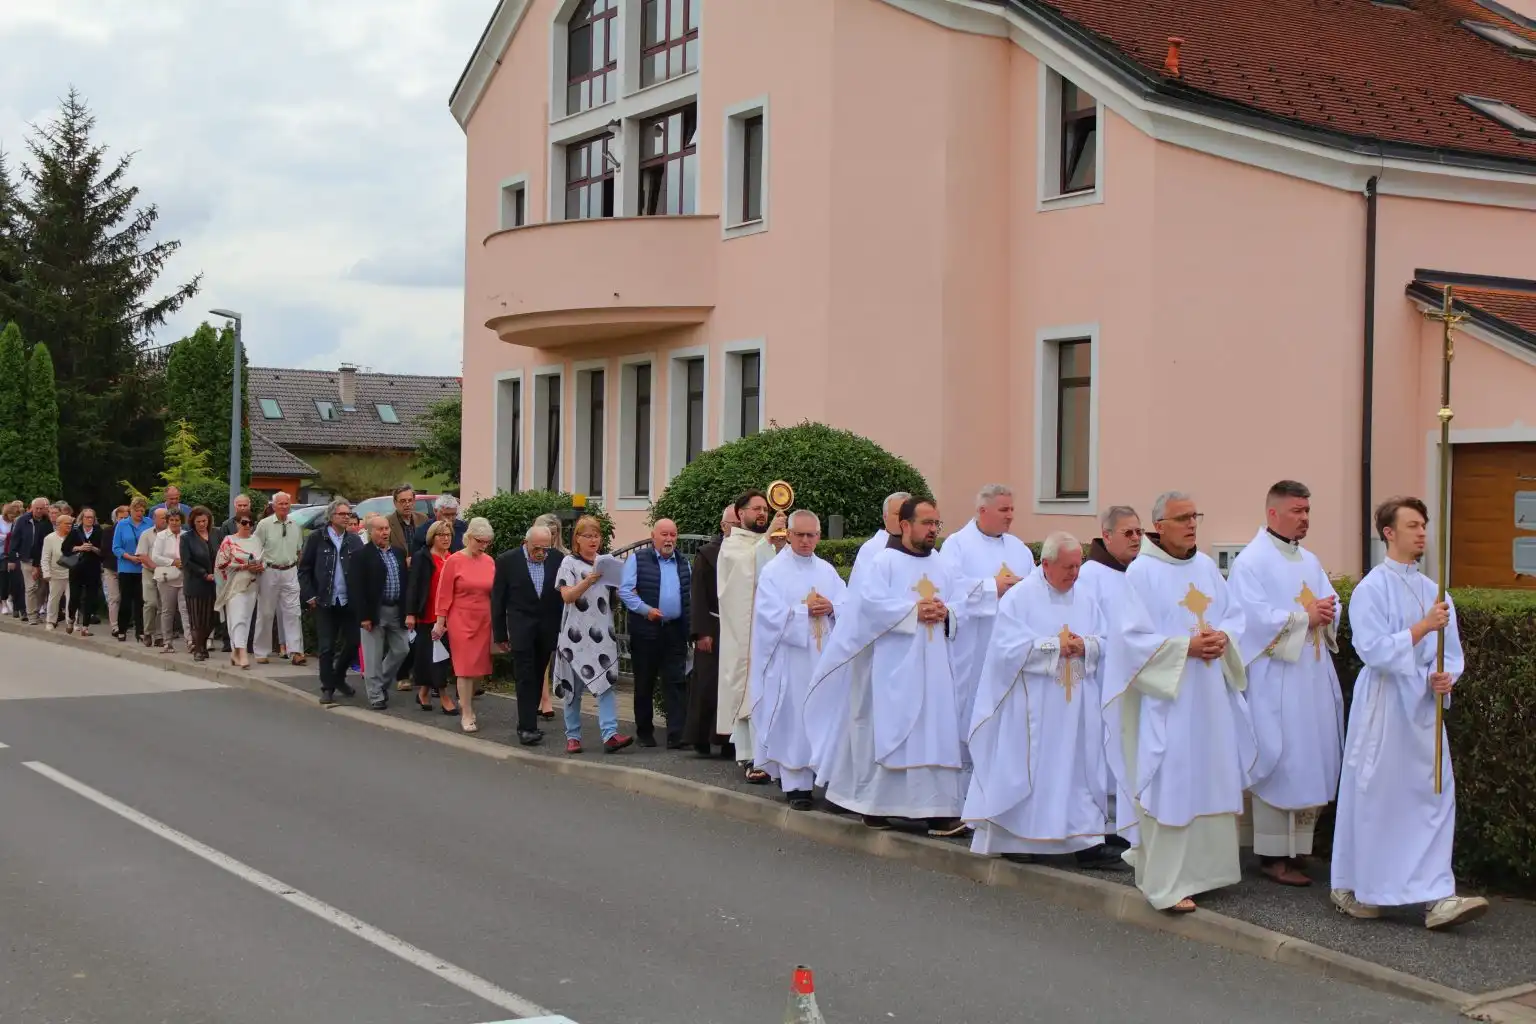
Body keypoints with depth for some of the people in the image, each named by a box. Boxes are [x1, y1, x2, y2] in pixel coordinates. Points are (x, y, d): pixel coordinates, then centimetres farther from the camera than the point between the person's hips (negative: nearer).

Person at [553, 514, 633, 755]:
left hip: (603, 633, 3)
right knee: (574, 686, 3)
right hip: (576, 633, -3)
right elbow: (567, 596, -10)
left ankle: (610, 734, -16)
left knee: (607, 683, -9)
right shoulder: (570, 563, 1)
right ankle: (573, 736, 13)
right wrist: (589, 580, -22)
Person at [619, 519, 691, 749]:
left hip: (675, 631, 3)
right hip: (646, 631, -3)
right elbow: (625, 590, -6)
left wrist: (691, 626, 9)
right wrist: (646, 609, -17)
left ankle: (676, 735, -7)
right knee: (644, 684, 6)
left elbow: (689, 597, 18)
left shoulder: (683, 564, 15)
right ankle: (644, 732, 18)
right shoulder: (637, 560, 1)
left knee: (675, 683, -4)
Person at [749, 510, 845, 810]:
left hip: (823, 657, 5)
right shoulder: (774, 571, 0)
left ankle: (823, 772, 11)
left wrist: (830, 607, -12)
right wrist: (805, 611, -11)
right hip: (789, 659, -4)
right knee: (792, 720, -5)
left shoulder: (827, 571, 14)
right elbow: (772, 613, -11)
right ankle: (795, 785, -3)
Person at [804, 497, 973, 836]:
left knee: (935, 732, 0)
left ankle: (938, 809, 1)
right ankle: (875, 804, 6)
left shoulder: (944, 570, 15)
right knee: (887, 730, -3)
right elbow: (871, 603, -14)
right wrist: (914, 611, -16)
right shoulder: (883, 563, -2)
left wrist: (945, 613, -10)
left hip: (932, 667, 5)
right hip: (892, 667, -5)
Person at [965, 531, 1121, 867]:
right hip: (1032, 707, -5)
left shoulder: (1085, 601, 12)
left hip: (1076, 707, 5)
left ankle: (1085, 841, 2)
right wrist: (1055, 645, -15)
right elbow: (1008, 646, -13)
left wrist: (1084, 646, -12)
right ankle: (1016, 837, 10)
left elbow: (1105, 644, 10)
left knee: (1079, 768, 2)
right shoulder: (1018, 598, -5)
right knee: (1027, 770, 0)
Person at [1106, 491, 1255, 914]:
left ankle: (1204, 868, 21)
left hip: (1212, 695, 7)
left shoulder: (1206, 566, 10)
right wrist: (1186, 646, -19)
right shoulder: (1142, 572, -9)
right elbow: (1135, 637, -12)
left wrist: (1223, 637, -8)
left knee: (1213, 781, 9)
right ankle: (1167, 884, -3)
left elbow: (1234, 615, 14)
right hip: (1167, 697, -6)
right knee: (1170, 787, -6)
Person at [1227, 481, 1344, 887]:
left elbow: (1332, 607, 15)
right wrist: (1306, 616, -11)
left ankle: (1298, 846, 14)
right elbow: (1257, 618, -17)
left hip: (1314, 678, 8)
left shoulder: (1310, 561, 16)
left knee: (1311, 765, 7)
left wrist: (1325, 615, -8)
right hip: (1274, 682, -8)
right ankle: (1273, 854, 0)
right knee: (1279, 765, -6)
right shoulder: (1252, 561, -8)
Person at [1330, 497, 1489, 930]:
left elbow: (1451, 649, 12)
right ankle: (1352, 889, 17)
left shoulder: (1432, 590, 10)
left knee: (1435, 796, 0)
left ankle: (1436, 897, -1)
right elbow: (1374, 650, -17)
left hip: (1423, 707, 6)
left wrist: (1446, 677, -9)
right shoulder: (1371, 589, -8)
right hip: (1383, 707, -6)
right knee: (1374, 797, 1)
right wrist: (1423, 626, -22)